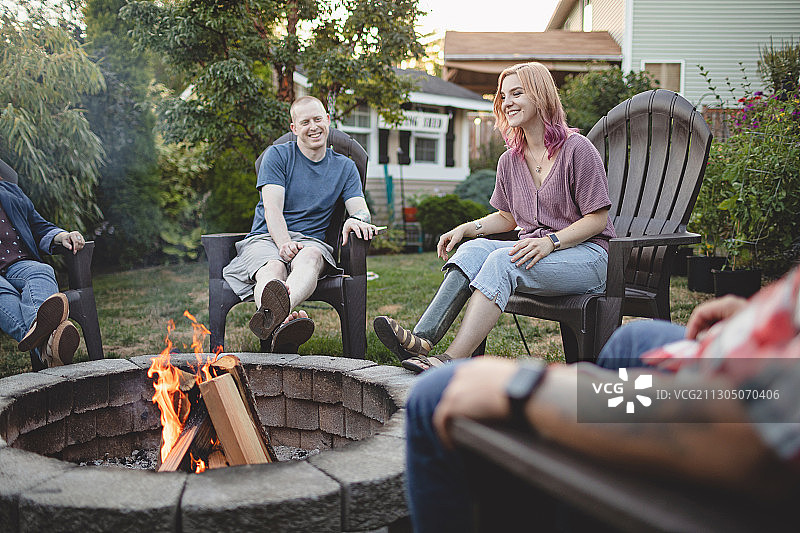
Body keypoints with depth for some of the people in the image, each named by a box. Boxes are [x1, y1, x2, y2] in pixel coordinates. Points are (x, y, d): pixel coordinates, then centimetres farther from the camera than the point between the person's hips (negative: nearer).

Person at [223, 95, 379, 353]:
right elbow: (272, 208, -5)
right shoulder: (277, 155, 9)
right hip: (266, 238, -1)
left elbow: (361, 210, 6)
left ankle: (272, 315, -70)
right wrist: (284, 243, -26)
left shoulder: (345, 167, 18)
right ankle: (281, 322, -72)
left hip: (311, 241, 1)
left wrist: (356, 219, -23)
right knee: (273, 267, -38)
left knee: (310, 256, -38)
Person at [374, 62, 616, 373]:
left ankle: (453, 360, -42)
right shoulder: (510, 161, 13)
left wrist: (551, 242, -22)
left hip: (587, 253, -6)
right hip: (532, 250, 6)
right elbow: (507, 218, 22)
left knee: (502, 260, -33)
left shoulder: (577, 149, -6)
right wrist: (467, 227, 4)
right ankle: (422, 339, -39)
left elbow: (597, 218, -7)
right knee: (475, 248, -23)